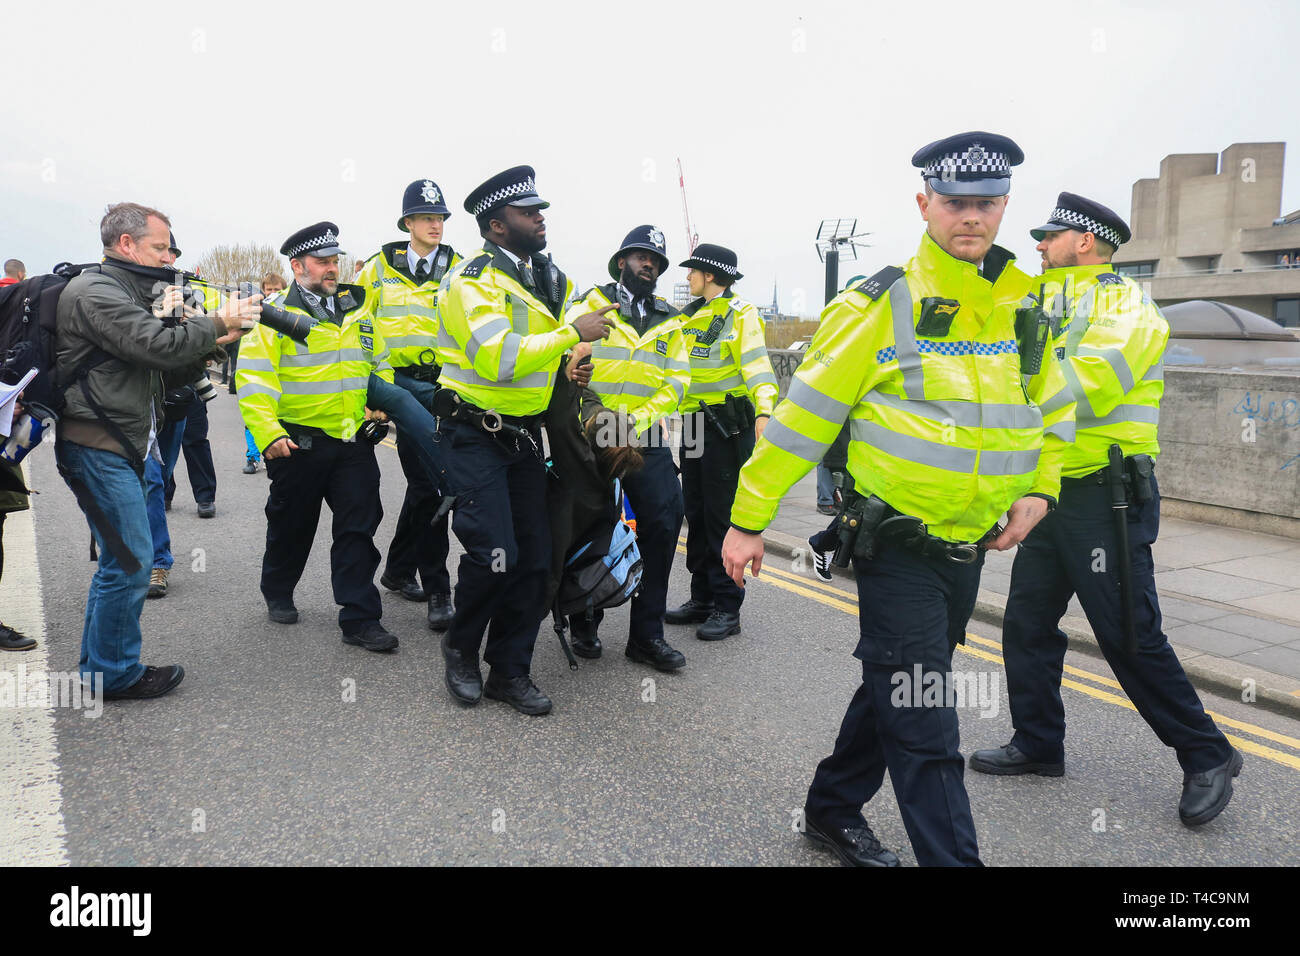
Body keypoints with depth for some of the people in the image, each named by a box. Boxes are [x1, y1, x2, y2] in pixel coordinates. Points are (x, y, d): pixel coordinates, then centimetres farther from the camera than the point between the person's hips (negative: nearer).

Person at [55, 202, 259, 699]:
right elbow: (159, 346, -23)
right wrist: (218, 322, -11)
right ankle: (115, 673, 5)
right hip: (99, 447, -11)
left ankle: (99, 666, 27)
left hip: (120, 445, 11)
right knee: (131, 560, -7)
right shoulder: (96, 292, -14)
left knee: (120, 560, 16)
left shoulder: (122, 290, 21)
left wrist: (211, 337, 3)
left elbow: (156, 350, 18)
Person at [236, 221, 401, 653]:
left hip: (353, 440, 4)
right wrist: (268, 434, -20)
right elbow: (254, 379, -11)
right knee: (292, 527, 12)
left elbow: (380, 363, 20)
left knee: (359, 528, 1)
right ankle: (277, 594, 37)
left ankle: (360, 619, 6)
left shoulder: (357, 310, 10)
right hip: (299, 441, -3)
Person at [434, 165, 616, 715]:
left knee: (534, 557, 5)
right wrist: (571, 335, -23)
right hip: (476, 435, -7)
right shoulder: (474, 281, -14)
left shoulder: (546, 279, 12)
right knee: (495, 555, -14)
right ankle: (461, 649, 14)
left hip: (524, 434, 8)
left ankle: (510, 671, 18)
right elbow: (500, 359, -28)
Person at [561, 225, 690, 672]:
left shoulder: (668, 321, 15)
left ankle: (646, 634, 6)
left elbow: (676, 382, 6)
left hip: (647, 441, 3)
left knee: (663, 525, -5)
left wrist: (639, 418, -10)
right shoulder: (591, 305, 4)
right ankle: (584, 624, 24)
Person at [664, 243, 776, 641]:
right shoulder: (688, 317, 18)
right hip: (693, 426, 8)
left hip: (726, 426, -8)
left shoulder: (741, 314, -5)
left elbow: (758, 365, -16)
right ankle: (702, 599, 21)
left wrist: (763, 412, -31)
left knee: (722, 517, -6)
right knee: (696, 515, 11)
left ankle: (727, 608, 2)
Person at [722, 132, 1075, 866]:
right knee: (926, 728, -3)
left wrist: (1039, 489, 3)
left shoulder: (1027, 308, 6)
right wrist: (749, 519, -11)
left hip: (970, 548, 7)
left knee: (897, 691, 19)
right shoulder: (883, 306, -12)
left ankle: (834, 809, 39)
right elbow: (804, 413, -12)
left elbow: (1055, 408, 20)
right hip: (897, 546, -6)